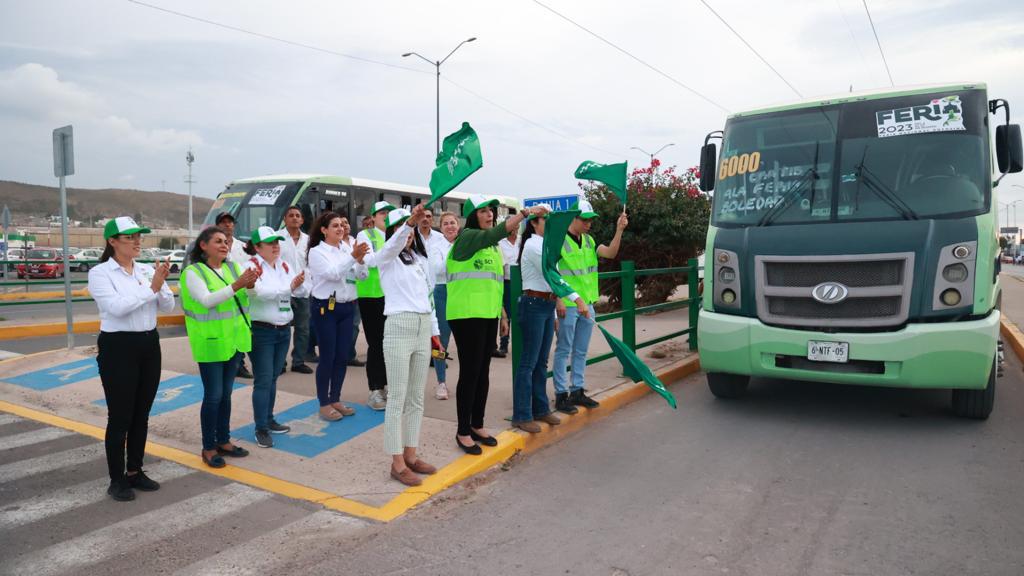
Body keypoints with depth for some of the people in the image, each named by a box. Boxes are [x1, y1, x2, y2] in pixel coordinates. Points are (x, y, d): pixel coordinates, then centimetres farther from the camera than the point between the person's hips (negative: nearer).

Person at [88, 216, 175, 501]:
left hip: (149, 345, 5)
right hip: (118, 347, -5)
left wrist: (161, 284, -15)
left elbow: (168, 307, 2)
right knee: (120, 417, 2)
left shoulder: (148, 270, 7)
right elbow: (117, 307, -22)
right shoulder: (99, 273, -7)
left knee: (142, 415, 13)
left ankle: (135, 471, 27)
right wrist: (151, 287, -20)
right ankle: (117, 480, 15)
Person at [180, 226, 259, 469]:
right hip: (210, 342, -5)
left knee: (226, 394, 14)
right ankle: (208, 447, 12)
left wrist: (251, 285, -26)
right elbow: (207, 301, -22)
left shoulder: (233, 267, 7)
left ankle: (223, 440, 26)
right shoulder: (193, 272, -8)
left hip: (234, 339, 5)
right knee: (213, 396, -1)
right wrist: (236, 285, -32)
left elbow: (248, 294, -3)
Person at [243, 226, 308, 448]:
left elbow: (303, 292, 3)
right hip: (261, 331, -6)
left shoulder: (284, 266, 9)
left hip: (284, 330, 6)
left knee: (273, 378, 15)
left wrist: (300, 285, -19)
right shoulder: (251, 266, -9)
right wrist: (290, 286, -30)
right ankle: (261, 429, 4)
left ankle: (269, 420, 27)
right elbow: (261, 292, -25)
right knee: (263, 381, -3)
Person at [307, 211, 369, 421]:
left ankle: (336, 399, 23)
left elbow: (362, 275, 2)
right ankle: (324, 404, 12)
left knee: (343, 356, 10)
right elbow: (333, 273, -20)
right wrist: (353, 256, -28)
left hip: (346, 307, 5)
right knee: (327, 357, 0)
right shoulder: (316, 252, -5)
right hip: (326, 307, -5)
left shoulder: (347, 248, 7)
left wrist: (360, 259, -17)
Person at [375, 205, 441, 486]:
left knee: (416, 397, 12)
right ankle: (397, 463, 5)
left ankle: (410, 455, 23)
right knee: (397, 398, -3)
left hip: (423, 329, 7)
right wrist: (409, 222, -44)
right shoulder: (386, 258, -2)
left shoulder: (421, 259, 16)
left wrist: (435, 331, 17)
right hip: (399, 327, -6)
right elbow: (394, 245, -26)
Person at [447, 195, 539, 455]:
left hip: (488, 315, 8)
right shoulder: (466, 237, -8)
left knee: (483, 371, 12)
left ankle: (477, 425, 24)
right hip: (466, 315, -8)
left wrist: (502, 312, 19)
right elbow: (495, 234, -26)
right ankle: (463, 432, 6)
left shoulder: (493, 246, 17)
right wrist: (524, 213, -31)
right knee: (469, 372, -5)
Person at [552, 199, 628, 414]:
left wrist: (619, 230, -9)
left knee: (581, 351, 14)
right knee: (564, 351, 0)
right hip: (567, 305, -7)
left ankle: (577, 391, 24)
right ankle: (561, 394, 8)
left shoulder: (588, 240, 12)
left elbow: (610, 253, 2)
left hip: (587, 303, 8)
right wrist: (559, 300, -18)